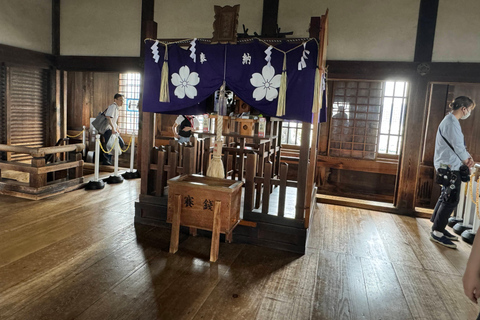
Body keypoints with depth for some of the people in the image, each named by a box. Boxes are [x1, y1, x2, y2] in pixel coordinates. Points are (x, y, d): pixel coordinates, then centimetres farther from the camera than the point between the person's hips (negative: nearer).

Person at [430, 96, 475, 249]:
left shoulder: (451, 120, 17)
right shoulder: (452, 122, -16)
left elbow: (460, 145, 19)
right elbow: (458, 146, -15)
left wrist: (468, 158, 5)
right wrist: (467, 161, 0)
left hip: (448, 166, 11)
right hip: (450, 167, -11)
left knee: (446, 197, 15)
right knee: (451, 199, -8)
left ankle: (438, 228, 24)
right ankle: (437, 232, -2)